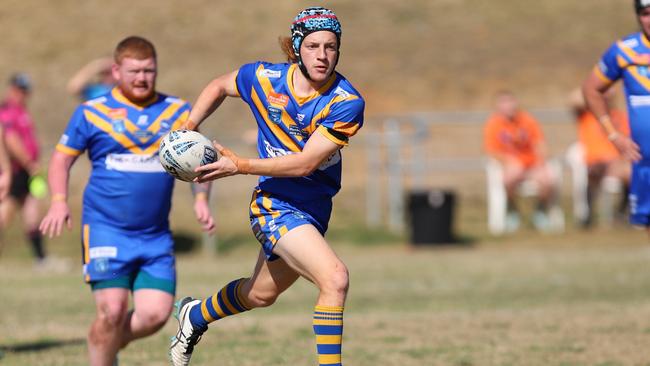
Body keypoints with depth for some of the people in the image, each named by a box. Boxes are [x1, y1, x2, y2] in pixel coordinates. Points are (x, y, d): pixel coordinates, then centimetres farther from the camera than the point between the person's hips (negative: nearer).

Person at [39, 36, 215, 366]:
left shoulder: (178, 112, 9)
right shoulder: (92, 112, 2)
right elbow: (62, 157, 8)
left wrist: (200, 198, 3)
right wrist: (59, 201, -7)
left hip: (156, 237, 3)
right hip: (106, 230, -3)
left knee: (156, 314, -7)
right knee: (112, 311, -14)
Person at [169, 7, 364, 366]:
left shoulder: (347, 103, -17)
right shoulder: (263, 78, -12)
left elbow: (306, 162, -22)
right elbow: (219, 86, 11)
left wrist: (240, 166, -26)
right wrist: (187, 129, 0)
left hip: (314, 208, 3)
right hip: (275, 203, -3)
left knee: (259, 295, 24)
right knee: (335, 277, -26)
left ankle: (195, 315, 54)